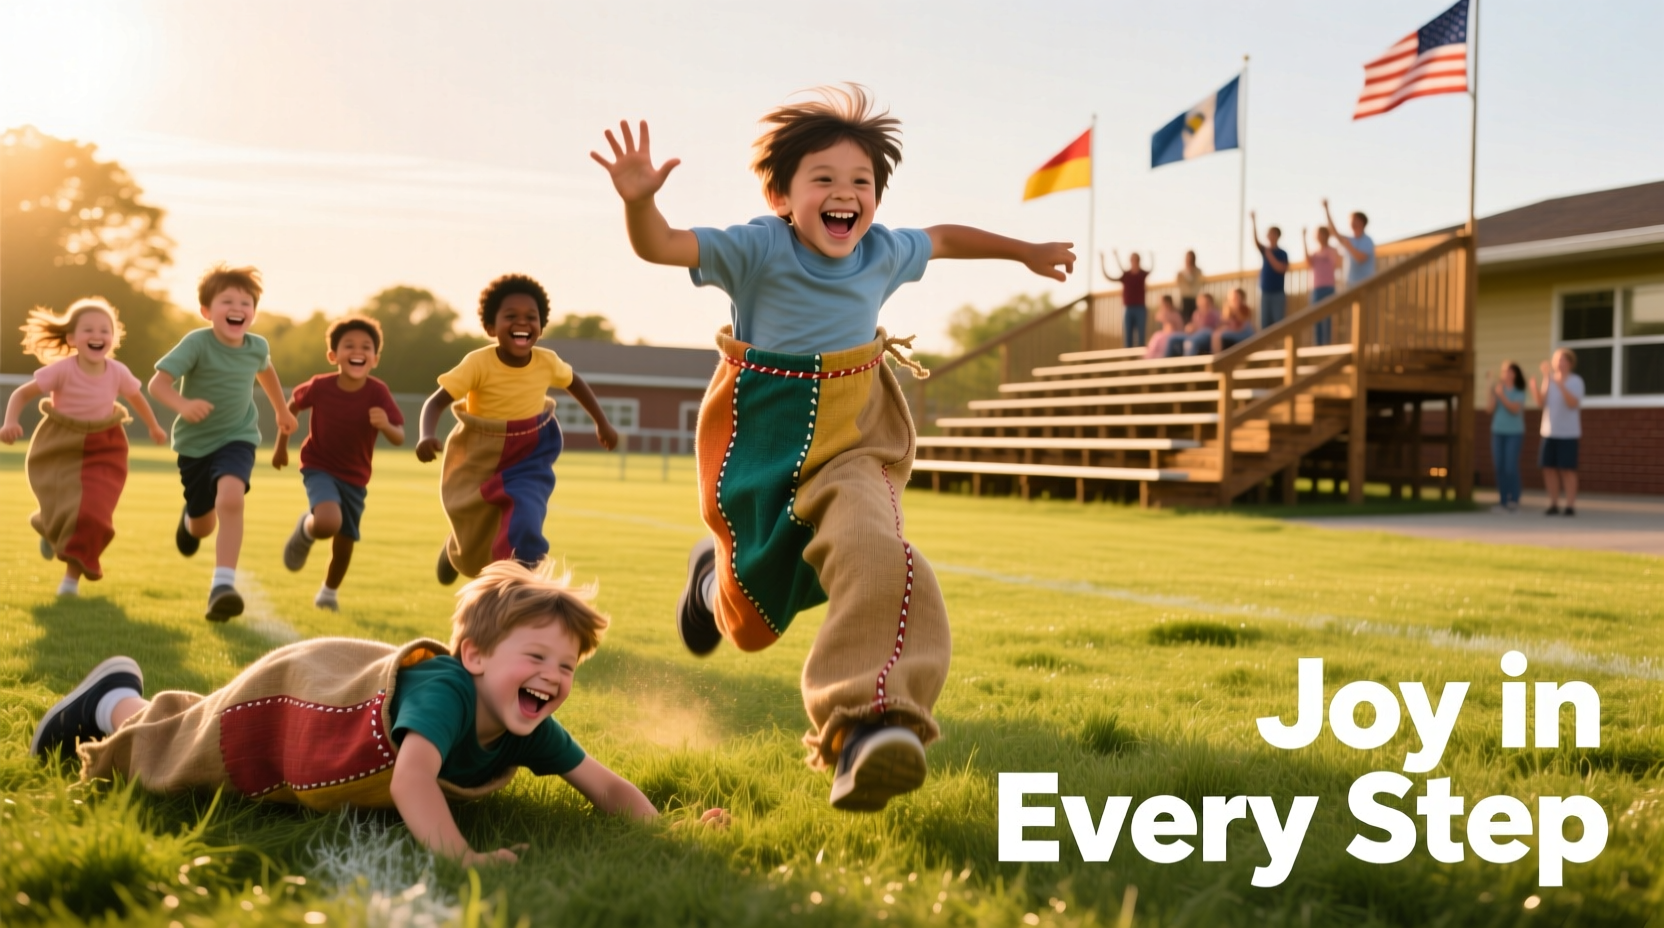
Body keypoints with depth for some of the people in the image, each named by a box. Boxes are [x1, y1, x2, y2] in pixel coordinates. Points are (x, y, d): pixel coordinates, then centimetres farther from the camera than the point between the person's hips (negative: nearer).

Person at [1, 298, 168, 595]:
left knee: (91, 514, -14)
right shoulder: (61, 370, -20)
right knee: (63, 510, -4)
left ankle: (73, 574, 6)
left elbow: (136, 397, 8)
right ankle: (52, 530, 37)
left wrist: (154, 427, 24)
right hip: (59, 448, -1)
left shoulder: (117, 372, -12)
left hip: (102, 450, 1)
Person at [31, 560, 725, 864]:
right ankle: (116, 701, 49)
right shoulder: (445, 690, -47)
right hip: (285, 690, -6)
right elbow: (411, 780, -63)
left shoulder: (527, 726, -27)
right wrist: (460, 858, -72)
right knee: (156, 762, 23)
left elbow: (605, 785, -23)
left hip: (343, 685, 6)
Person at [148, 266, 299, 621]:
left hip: (237, 438, 1)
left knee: (230, 498, -30)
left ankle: (223, 585, -29)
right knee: (203, 527, 14)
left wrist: (282, 410, 30)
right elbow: (158, 382, -28)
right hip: (195, 442, 0)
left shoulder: (257, 346, -8)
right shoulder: (197, 343, -21)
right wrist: (182, 404, -49)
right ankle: (190, 518, 54)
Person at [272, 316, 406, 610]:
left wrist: (386, 425, -42)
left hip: (355, 478, 2)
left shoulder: (378, 393, -18)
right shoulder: (320, 387, -18)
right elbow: (292, 406, 3)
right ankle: (305, 530, 8)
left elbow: (400, 438, -20)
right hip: (319, 469, -2)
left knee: (344, 542, 12)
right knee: (328, 523, -30)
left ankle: (330, 590, 42)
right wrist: (281, 445, 10)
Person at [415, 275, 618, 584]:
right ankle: (456, 548, 54)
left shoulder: (547, 362, -15)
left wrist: (602, 423, 14)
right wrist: (427, 436, -45)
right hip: (478, 461, -1)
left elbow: (574, 382, 8)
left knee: (524, 525, -26)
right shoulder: (479, 363, -26)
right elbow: (437, 402, -25)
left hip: (529, 459, 1)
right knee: (474, 553, 15)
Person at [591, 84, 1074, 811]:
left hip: (854, 441, 2)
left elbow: (944, 238, 19)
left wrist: (1025, 252, 33)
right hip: (761, 442, -2)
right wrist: (638, 200, -51)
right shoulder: (759, 249, -17)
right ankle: (714, 571, 51)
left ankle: (865, 724, -37)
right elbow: (659, 247, -29)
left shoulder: (884, 254, -3)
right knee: (752, 625, 14)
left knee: (876, 553, -32)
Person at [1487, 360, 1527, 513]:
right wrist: (1491, 388, -14)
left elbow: (1515, 409, -17)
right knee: (1500, 467, 1)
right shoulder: (1496, 389, 2)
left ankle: (1514, 500, -2)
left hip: (1514, 433, -3)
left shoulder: (1519, 392, -4)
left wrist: (1501, 395, -28)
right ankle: (1503, 500, 7)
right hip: (1498, 432, 3)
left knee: (1511, 468, -10)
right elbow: (1489, 409, -7)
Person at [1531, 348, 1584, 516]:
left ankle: (1571, 506, 1)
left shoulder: (1576, 381, -7)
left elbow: (1573, 404, -21)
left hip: (1568, 433, -4)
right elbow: (1541, 403, -4)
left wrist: (1561, 385, -33)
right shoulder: (1549, 380, 6)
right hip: (1549, 432, 5)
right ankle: (1554, 505, 9)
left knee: (1567, 469, -4)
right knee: (1549, 468, 2)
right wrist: (1534, 386, -21)